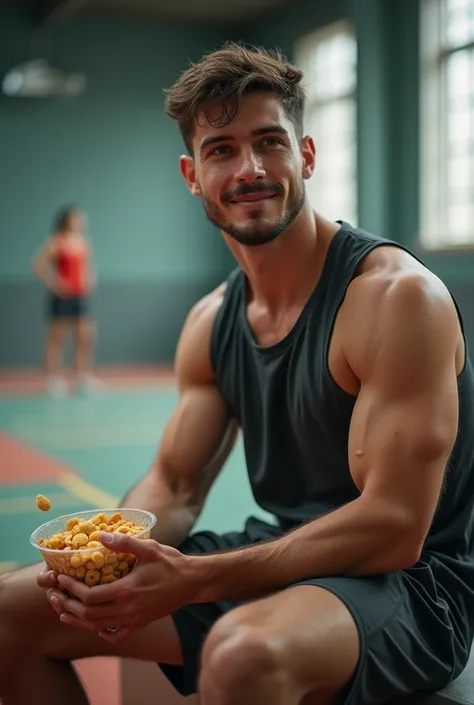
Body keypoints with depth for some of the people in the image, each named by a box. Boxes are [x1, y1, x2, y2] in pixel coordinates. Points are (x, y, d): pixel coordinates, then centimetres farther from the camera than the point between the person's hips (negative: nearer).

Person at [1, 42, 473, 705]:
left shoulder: (398, 296, -18)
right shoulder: (211, 321, 4)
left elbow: (393, 530, -22)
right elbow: (174, 486, 7)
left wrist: (192, 580, -26)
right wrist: (109, 556, -15)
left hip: (412, 581, -6)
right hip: (278, 558, 7)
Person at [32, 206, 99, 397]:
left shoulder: (85, 243, 8)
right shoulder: (56, 242, -11)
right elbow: (39, 264, -17)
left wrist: (89, 281, 10)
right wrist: (53, 282, -15)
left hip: (81, 296, 6)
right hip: (63, 297, -6)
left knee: (86, 337, 5)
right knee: (56, 339, 1)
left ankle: (85, 377, 16)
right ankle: (54, 379, 8)